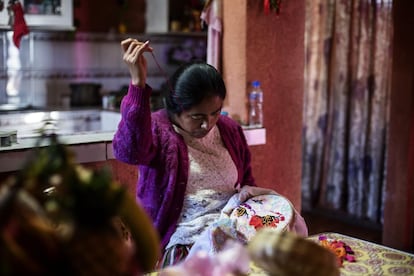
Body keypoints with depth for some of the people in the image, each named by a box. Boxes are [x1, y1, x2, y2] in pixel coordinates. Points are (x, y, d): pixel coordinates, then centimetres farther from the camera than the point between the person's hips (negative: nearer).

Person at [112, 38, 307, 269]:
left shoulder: (231, 130, 11)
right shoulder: (155, 129, -6)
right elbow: (129, 151, -31)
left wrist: (250, 192, 1)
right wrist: (138, 83, -35)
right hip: (184, 243, -6)